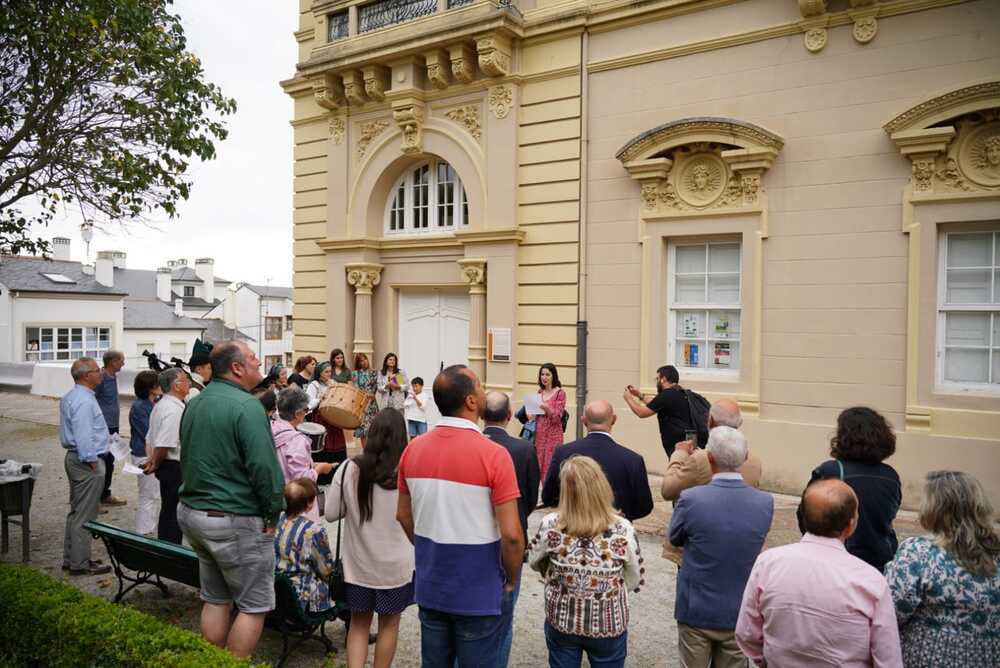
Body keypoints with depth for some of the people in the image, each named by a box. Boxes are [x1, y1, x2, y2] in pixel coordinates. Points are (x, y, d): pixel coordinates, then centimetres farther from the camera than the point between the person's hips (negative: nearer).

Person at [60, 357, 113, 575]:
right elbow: (83, 437, -25)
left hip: (74, 457, 11)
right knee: (84, 516, -2)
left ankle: (71, 558, 28)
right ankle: (80, 563, 6)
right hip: (87, 462, -11)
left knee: (76, 512, 19)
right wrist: (92, 463, -19)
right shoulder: (84, 401, -21)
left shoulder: (70, 397, 13)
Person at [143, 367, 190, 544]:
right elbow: (163, 444, -25)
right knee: (174, 514, -3)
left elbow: (150, 438, 19)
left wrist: (153, 460, 18)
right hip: (176, 467, -10)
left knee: (167, 511, 18)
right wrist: (156, 463, -10)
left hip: (166, 467, 10)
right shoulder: (174, 410, -21)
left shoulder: (160, 405, 13)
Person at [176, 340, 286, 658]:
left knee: (215, 600, 19)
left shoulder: (194, 404, 10)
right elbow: (265, 467, -23)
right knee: (254, 606, 4)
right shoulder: (246, 406, -18)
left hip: (192, 512, 9)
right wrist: (273, 514, -11)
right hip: (236, 521, -9)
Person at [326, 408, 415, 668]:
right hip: (396, 565, -1)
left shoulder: (350, 469, -14)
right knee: (389, 624, 19)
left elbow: (331, 514, -5)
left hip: (358, 563, 1)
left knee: (359, 622, 19)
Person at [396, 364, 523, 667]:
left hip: (430, 588, 5)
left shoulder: (413, 449, -4)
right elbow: (511, 534, -19)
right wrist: (511, 580, -2)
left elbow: (403, 515, 7)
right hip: (480, 594, -5)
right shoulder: (493, 455, -20)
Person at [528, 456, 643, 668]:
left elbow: (534, 562, 2)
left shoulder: (550, 525, -17)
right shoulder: (623, 530, -19)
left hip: (561, 622, 1)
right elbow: (634, 582, -5)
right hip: (608, 626, 0)